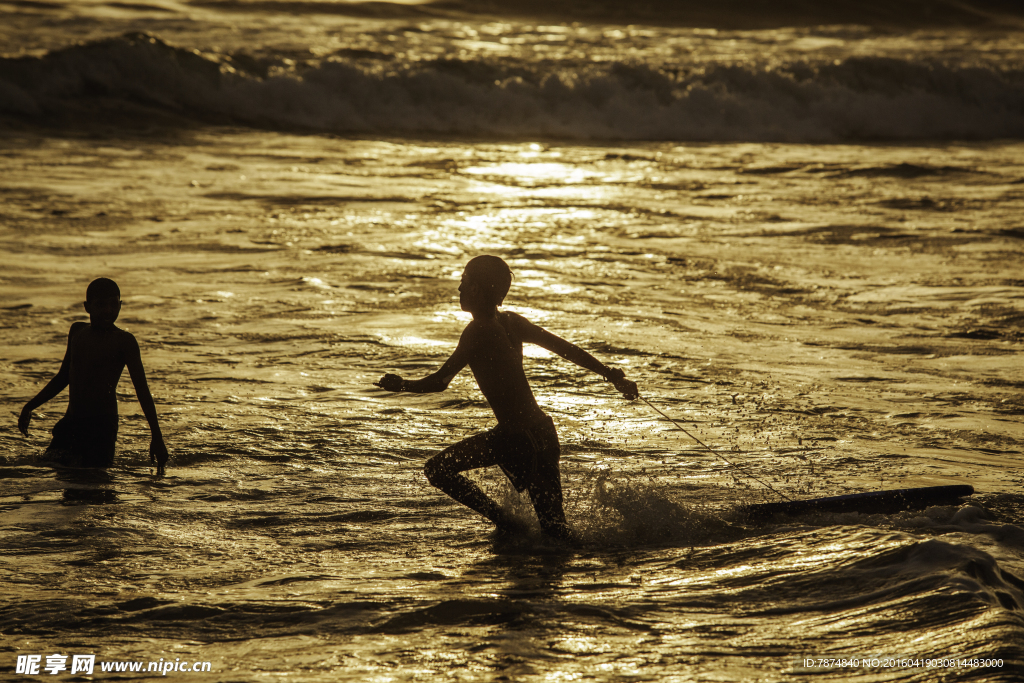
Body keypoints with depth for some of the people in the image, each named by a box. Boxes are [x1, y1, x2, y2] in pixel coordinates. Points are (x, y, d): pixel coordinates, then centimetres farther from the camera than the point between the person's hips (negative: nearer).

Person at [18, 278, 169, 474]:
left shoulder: (124, 341, -6)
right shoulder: (77, 330, 12)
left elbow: (142, 390, -10)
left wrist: (157, 437, -17)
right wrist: (30, 406, 22)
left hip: (102, 427, -6)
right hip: (70, 423, 6)